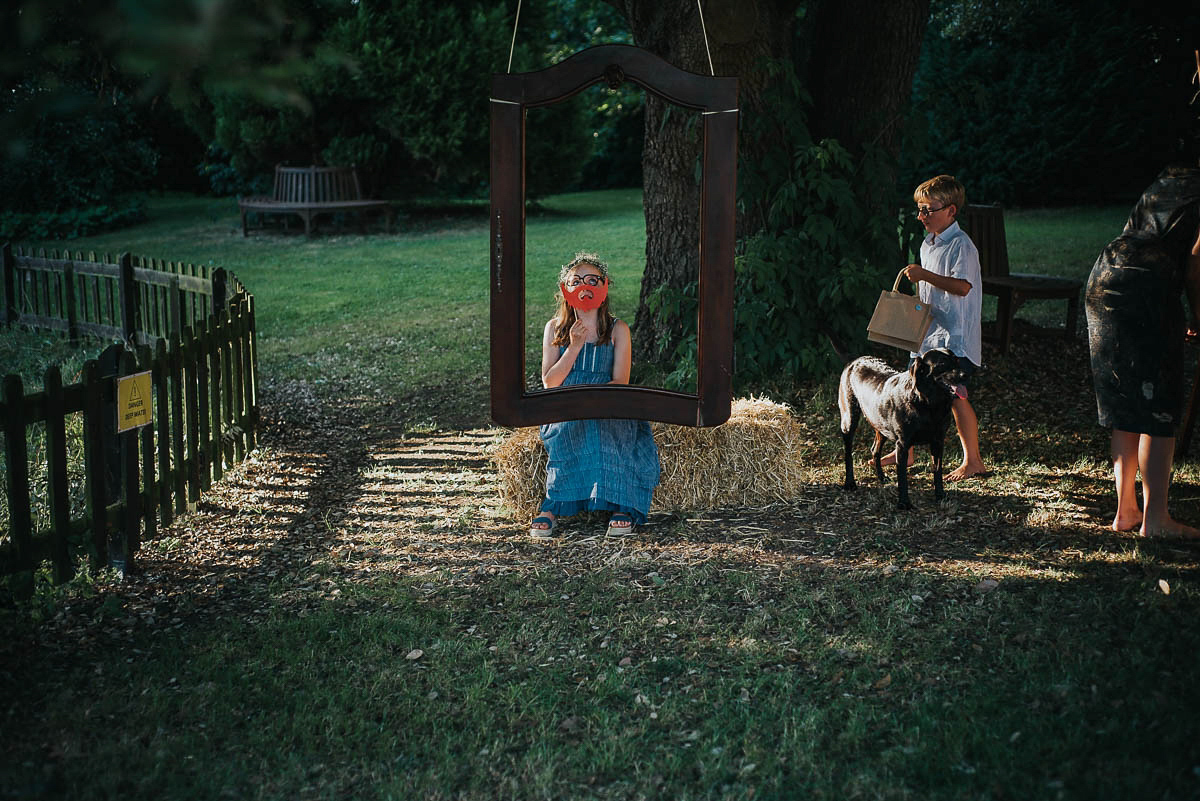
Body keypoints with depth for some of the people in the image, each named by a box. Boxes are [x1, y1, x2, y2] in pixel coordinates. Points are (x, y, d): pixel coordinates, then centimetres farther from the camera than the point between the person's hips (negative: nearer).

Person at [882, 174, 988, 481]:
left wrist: (925, 275, -32)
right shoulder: (928, 244, 15)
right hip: (927, 335, 9)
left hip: (955, 338, -9)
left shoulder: (961, 245, -13)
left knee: (956, 398, -7)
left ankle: (973, 461, 3)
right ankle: (904, 452, 23)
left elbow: (962, 286, -26)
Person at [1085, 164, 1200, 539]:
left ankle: (1126, 510, 17)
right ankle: (1155, 518, 0)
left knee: (1124, 409, 13)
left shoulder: (1169, 179, 24)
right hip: (1147, 288, -8)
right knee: (1159, 411, -2)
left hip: (1101, 283, 8)